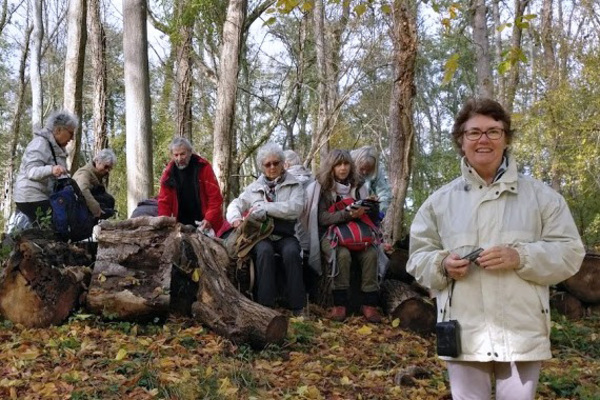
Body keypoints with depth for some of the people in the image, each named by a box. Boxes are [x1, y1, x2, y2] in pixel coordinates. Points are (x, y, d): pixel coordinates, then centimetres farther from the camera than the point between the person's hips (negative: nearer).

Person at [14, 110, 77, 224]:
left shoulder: (56, 146, 16)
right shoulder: (40, 143, -12)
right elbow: (31, 171, -24)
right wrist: (51, 169, -40)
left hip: (43, 197, 9)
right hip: (32, 198, -9)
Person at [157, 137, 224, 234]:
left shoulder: (203, 167, -9)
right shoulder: (168, 172, 0)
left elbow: (215, 196, -10)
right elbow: (164, 201, 2)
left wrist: (210, 219, -19)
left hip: (203, 223, -2)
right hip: (182, 225, 2)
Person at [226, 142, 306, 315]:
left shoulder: (294, 184, 11)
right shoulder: (254, 187, 18)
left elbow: (295, 207, -8)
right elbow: (235, 205, 16)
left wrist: (264, 207, -13)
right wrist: (236, 218, -9)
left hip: (285, 234, -1)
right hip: (261, 235, 1)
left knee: (291, 252, -34)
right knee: (264, 251, -33)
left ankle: (297, 307, -28)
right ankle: (265, 306, -31)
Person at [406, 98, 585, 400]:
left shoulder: (540, 196, 4)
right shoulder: (440, 200, 8)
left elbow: (569, 252, 1)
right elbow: (418, 257, 11)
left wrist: (521, 257, -15)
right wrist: (443, 265, -11)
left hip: (522, 334, -1)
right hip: (464, 334, 1)